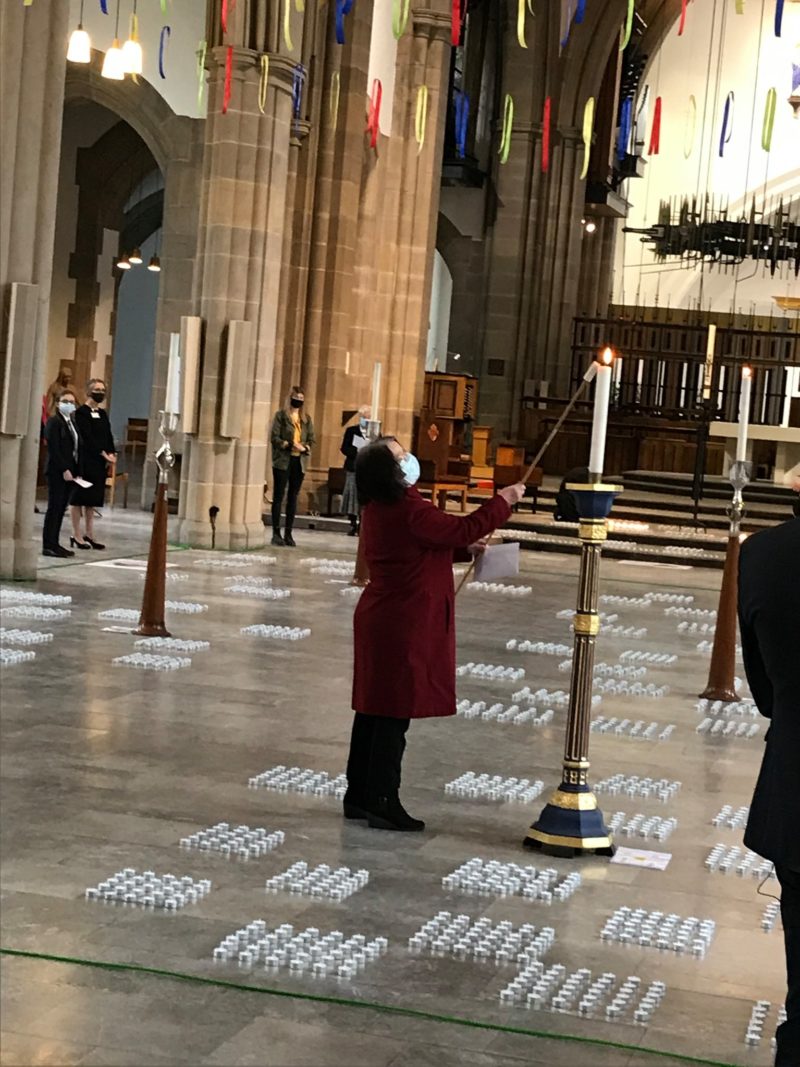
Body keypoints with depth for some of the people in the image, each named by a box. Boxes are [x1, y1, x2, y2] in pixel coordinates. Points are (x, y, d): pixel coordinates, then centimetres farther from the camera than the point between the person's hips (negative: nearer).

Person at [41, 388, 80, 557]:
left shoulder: (72, 424, 17)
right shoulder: (54, 422, -7)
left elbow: (77, 448, 15)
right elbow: (54, 449, -15)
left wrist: (76, 471, 5)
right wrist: (64, 470, -19)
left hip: (69, 471, 8)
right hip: (57, 472, -8)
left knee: (61, 508, 8)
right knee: (54, 507, -6)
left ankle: (54, 543, 12)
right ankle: (48, 545, -3)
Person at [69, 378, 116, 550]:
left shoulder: (102, 414, 15)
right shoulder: (81, 412, -8)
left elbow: (108, 436, 12)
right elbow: (87, 437, -16)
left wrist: (112, 454, -4)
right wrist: (103, 454, -18)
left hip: (100, 463, 8)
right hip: (85, 461, -7)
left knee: (92, 499, 10)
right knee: (79, 498, -2)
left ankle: (89, 534, 15)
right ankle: (77, 535, 1)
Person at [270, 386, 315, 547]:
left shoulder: (306, 419, 12)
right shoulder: (281, 415, 0)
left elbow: (311, 440, 12)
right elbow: (275, 437, -6)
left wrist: (305, 447, -9)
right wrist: (290, 445, -19)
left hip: (299, 462, 4)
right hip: (283, 461, -4)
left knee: (293, 498, 5)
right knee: (279, 496, -3)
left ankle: (288, 533, 8)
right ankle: (276, 533, -1)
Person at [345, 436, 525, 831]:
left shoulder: (376, 508, 8)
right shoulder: (408, 510, -22)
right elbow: (462, 529, -16)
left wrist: (464, 549, 13)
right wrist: (503, 502, -5)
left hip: (377, 620, 10)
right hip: (405, 625, -10)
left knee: (374, 707, 14)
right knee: (395, 713, -3)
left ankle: (359, 794, 22)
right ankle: (383, 803, 3)